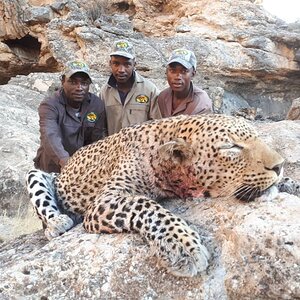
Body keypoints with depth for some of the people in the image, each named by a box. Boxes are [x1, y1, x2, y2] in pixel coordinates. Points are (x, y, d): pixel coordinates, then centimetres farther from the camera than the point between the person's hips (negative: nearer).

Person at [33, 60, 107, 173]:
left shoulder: (97, 105, 0)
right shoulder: (49, 105, -12)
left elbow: (99, 139, -3)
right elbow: (50, 136, -30)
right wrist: (64, 161, -48)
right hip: (52, 171, -3)